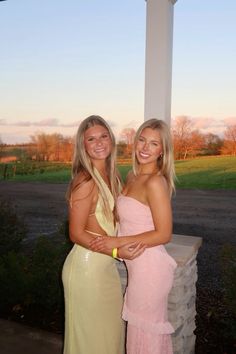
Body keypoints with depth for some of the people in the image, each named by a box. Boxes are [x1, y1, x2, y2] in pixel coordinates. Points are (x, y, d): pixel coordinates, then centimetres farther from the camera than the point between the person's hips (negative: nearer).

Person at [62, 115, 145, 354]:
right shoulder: (85, 181, -21)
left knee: (110, 327, 24)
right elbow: (76, 234, -19)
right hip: (86, 265, -8)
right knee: (89, 334, 13)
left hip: (105, 264, 8)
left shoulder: (109, 175, 3)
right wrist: (117, 251, -21)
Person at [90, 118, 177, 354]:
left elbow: (163, 235, -20)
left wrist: (118, 242, -20)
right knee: (147, 327, 24)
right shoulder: (132, 176, 5)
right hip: (137, 264, 8)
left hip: (149, 266, -8)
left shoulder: (155, 182, -21)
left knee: (145, 330, 11)